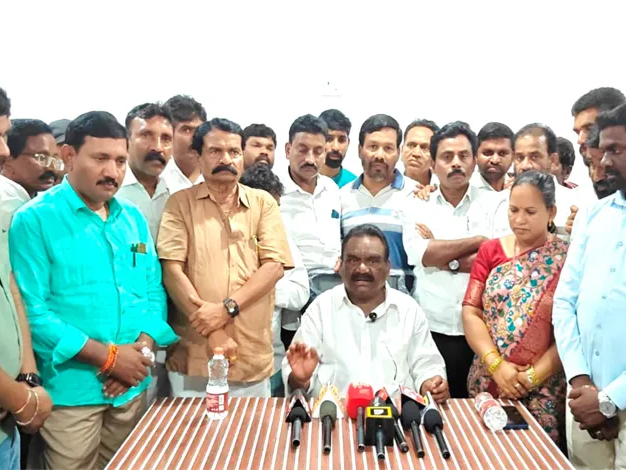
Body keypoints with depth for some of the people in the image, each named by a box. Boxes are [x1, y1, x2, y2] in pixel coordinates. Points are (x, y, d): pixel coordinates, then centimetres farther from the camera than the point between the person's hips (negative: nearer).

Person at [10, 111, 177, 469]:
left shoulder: (133, 218, 8)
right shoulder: (34, 220, -9)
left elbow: (154, 290, 9)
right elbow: (31, 310, -16)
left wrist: (143, 348, -9)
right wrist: (108, 357, -18)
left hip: (132, 387, 5)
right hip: (70, 392, -5)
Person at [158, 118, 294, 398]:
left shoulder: (263, 202, 7)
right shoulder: (181, 203, 3)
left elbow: (274, 266, -3)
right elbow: (172, 270, -7)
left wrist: (227, 308, -16)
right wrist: (211, 332, -14)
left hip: (253, 356, 2)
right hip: (193, 356, -1)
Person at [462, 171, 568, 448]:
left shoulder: (566, 259, -6)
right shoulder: (490, 251, 4)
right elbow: (471, 312, -2)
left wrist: (535, 375, -14)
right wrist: (496, 365, -12)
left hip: (544, 391, -3)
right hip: (487, 382, 3)